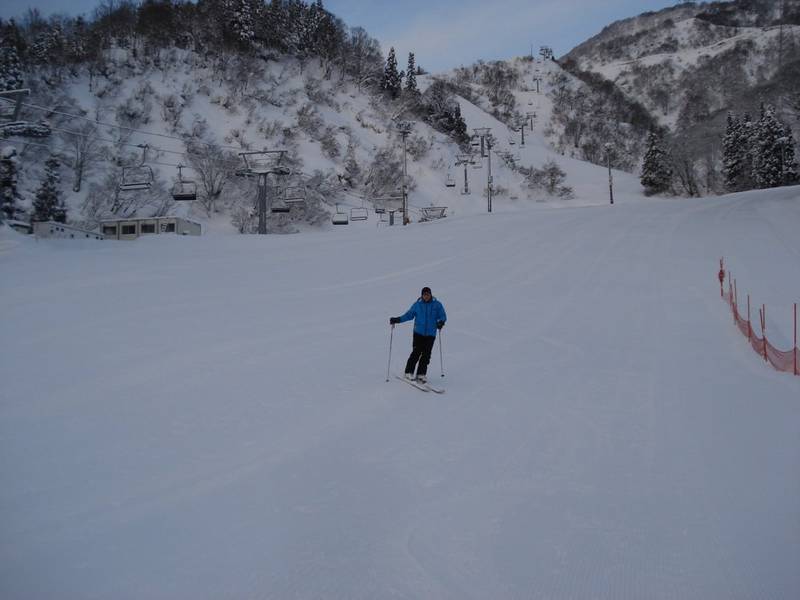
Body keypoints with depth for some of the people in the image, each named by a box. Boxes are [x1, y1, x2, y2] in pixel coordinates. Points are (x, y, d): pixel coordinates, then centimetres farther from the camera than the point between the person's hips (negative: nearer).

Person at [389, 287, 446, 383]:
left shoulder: (437, 305, 2)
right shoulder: (417, 305, 4)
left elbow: (443, 316, 4)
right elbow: (408, 315, 10)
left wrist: (441, 322, -18)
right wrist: (397, 320, 1)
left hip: (431, 334, 1)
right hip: (418, 332, -1)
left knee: (426, 354, -2)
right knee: (417, 352, -9)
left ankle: (421, 374, 7)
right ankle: (409, 372, 2)